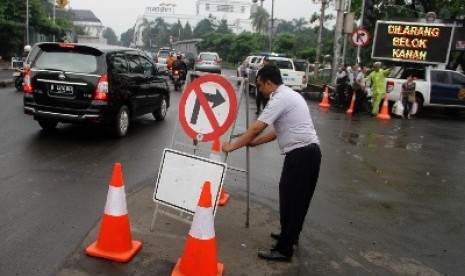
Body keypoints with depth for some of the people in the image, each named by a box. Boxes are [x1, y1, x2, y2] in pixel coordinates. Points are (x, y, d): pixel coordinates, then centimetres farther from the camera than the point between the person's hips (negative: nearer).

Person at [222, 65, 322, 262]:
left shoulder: (280, 99, -14)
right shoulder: (288, 95, 18)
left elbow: (256, 128, -18)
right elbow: (278, 130, 20)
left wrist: (233, 146, -8)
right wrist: (254, 142, 17)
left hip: (301, 153, -10)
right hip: (307, 152, 10)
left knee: (290, 198, -2)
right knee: (296, 197, 21)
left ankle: (284, 249, 8)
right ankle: (290, 234, 38)